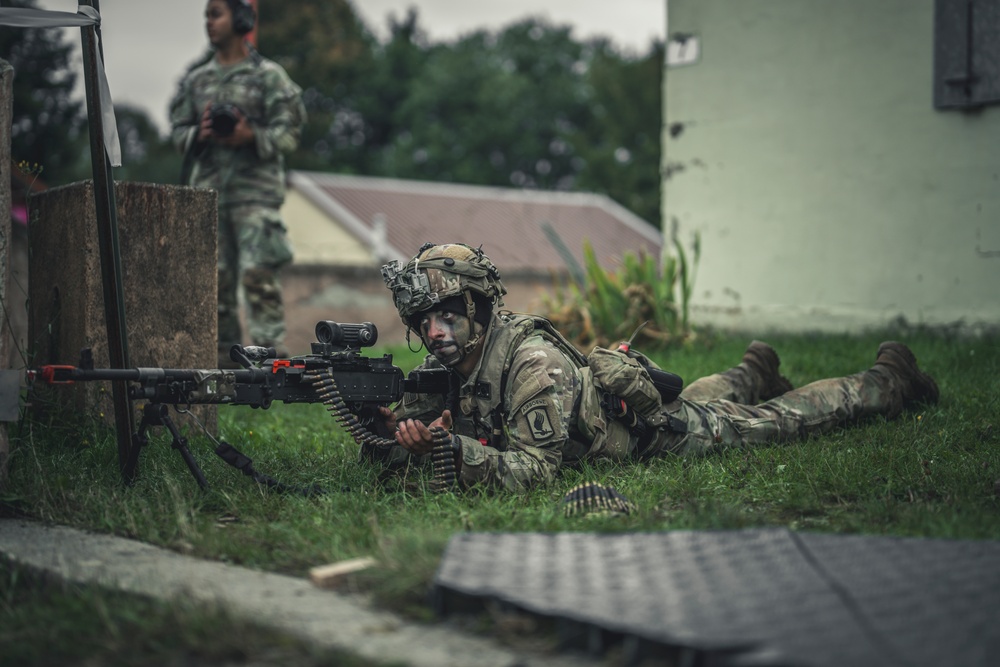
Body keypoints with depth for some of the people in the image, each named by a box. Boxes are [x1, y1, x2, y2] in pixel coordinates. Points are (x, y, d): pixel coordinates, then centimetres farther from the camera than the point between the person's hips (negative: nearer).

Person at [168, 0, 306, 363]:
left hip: (255, 189, -5)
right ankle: (224, 352, 16)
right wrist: (199, 134, -8)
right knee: (215, 276, 7)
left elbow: (288, 132, -4)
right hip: (208, 189, 5)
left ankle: (270, 351, -10)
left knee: (258, 274, -13)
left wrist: (252, 136, -21)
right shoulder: (196, 79, 14)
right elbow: (177, 130, 14)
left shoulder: (268, 75, 0)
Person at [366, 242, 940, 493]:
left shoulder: (534, 364, -40)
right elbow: (404, 428, -12)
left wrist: (450, 445, -55)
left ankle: (887, 380, 35)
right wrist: (397, 436, -36)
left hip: (662, 427, -6)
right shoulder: (444, 364, -17)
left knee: (771, 421, 14)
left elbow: (534, 468, -43)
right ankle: (754, 372, 64)